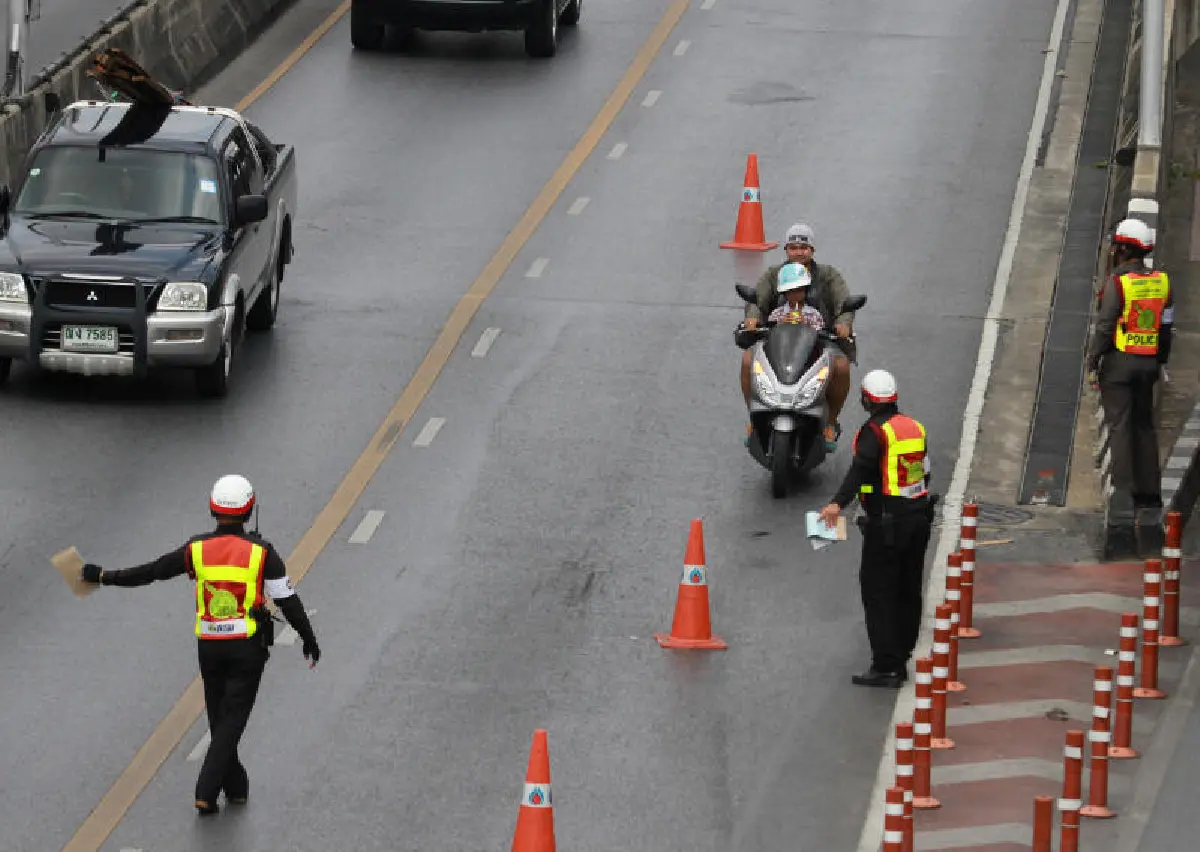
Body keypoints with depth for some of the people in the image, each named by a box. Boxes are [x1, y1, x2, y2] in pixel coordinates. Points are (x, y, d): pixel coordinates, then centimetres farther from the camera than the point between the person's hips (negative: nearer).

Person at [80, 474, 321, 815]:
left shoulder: (198, 550, -4)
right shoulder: (261, 552, -9)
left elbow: (150, 571, 3)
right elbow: (288, 600, -7)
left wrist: (105, 577, 16)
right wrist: (309, 639, 5)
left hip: (209, 646, 2)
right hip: (248, 647, -2)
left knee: (220, 718, 17)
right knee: (232, 720, -1)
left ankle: (236, 787, 25)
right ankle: (206, 792, -12)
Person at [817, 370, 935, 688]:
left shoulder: (875, 431, -14)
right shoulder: (914, 427, 11)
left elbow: (860, 468, -31)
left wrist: (838, 503, -43)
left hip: (886, 522, -8)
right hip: (919, 516, 8)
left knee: (877, 591, -4)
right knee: (908, 591, 15)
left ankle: (886, 667, -9)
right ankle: (901, 659, 23)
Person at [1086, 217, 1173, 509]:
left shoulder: (1117, 282, -13)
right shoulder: (1161, 282, 6)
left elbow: (1104, 327, -14)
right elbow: (1166, 326, 9)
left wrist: (1092, 365, -8)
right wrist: (1159, 363, 17)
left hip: (1118, 363, -6)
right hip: (1148, 364, 6)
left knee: (1120, 427, -3)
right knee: (1144, 425, 13)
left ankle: (1124, 492, -7)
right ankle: (1150, 493, 13)